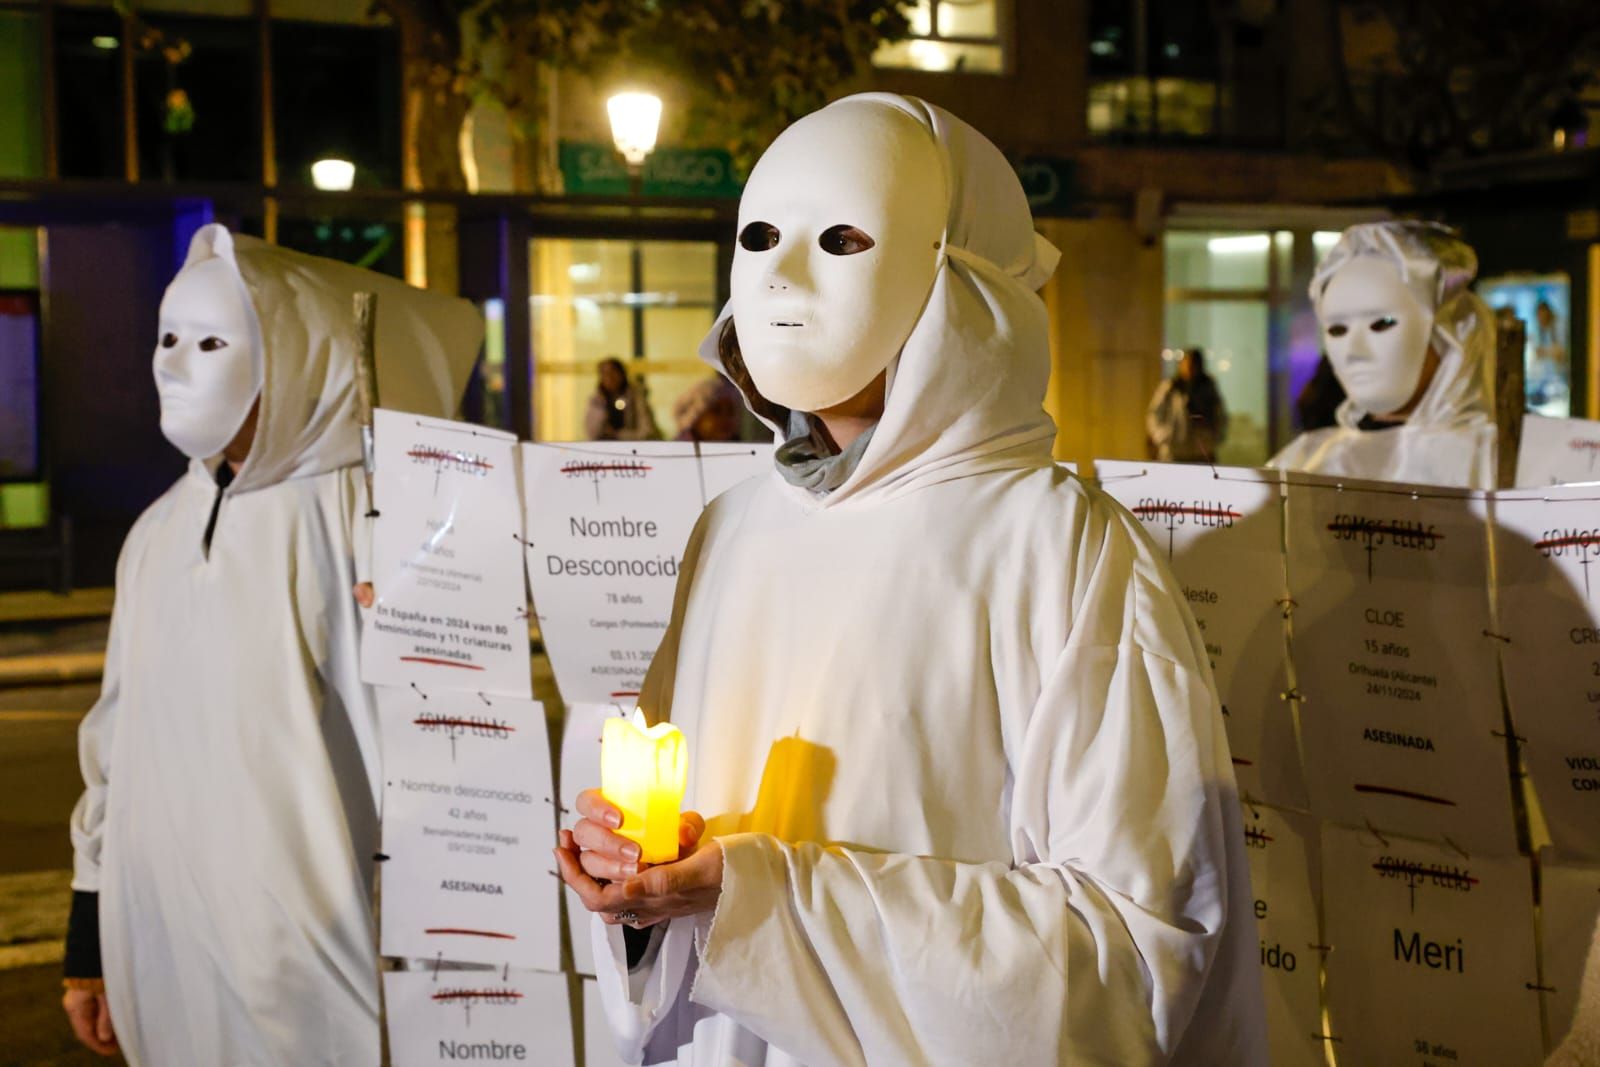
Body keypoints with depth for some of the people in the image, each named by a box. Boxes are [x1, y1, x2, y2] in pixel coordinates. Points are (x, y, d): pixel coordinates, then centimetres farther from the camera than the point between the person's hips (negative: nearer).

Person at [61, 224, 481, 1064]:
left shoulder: (353, 521, -11)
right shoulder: (159, 534, 8)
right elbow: (115, 748, 13)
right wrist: (88, 943, 15)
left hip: (302, 948, -6)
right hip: (165, 944, 6)